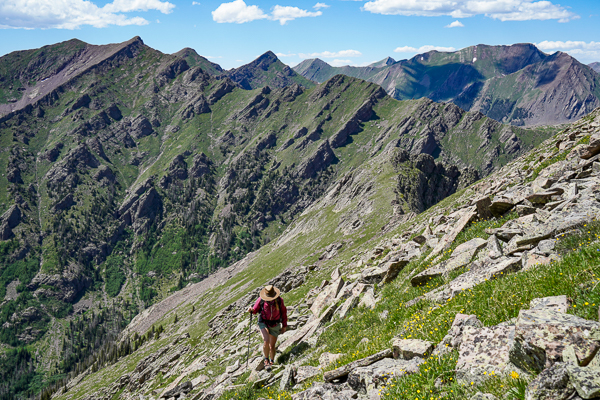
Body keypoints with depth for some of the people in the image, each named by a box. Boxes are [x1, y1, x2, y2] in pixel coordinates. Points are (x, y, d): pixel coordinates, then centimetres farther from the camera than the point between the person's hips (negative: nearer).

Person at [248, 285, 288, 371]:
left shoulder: (279, 300, -10)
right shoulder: (261, 300, -14)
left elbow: (283, 312, 4)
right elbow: (255, 309, 0)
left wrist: (284, 325, 6)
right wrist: (251, 310, -25)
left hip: (275, 325, 2)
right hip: (263, 323, -1)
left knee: (272, 346, 5)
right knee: (266, 341, -24)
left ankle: (272, 363, 25)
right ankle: (266, 360, -5)